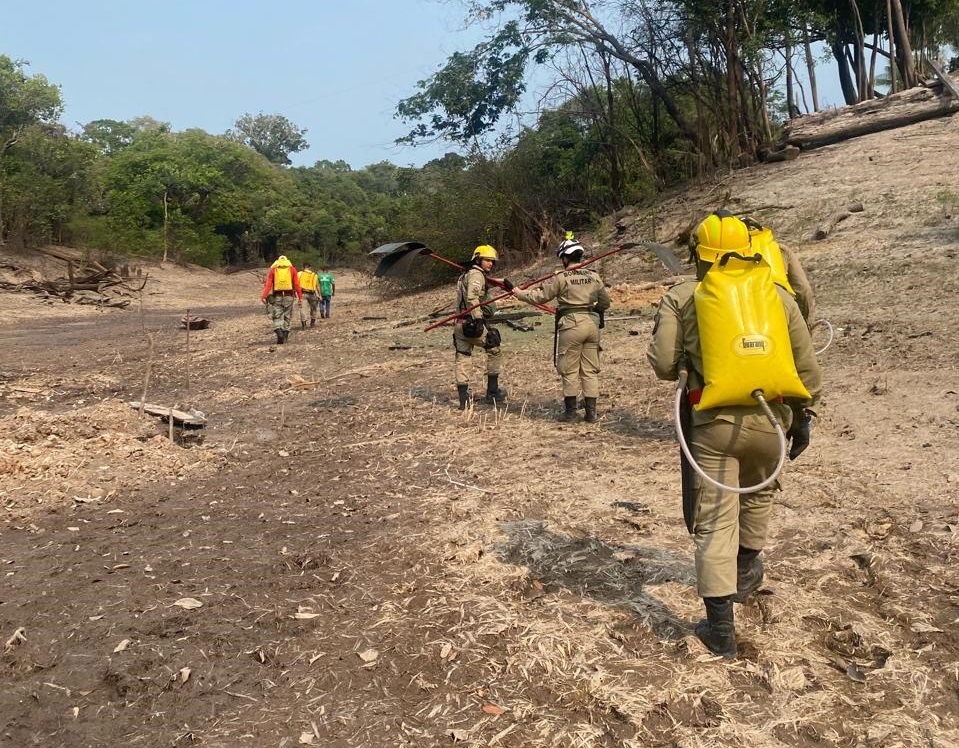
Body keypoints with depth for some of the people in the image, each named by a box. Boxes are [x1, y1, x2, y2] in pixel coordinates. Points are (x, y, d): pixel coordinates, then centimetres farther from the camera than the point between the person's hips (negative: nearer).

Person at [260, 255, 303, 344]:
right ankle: (285, 337, 12)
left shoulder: (273, 269, 8)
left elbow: (268, 284, -5)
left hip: (277, 296, -1)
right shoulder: (292, 269, 8)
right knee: (287, 317, 11)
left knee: (277, 317, 3)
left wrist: (263, 296, -10)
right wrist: (300, 298, -1)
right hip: (289, 296, 1)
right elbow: (297, 285, -1)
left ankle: (279, 333, -19)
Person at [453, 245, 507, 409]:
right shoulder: (476, 274, -7)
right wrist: (478, 319, -25)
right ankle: (492, 393, 12)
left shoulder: (464, 276, 23)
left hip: (460, 325, 9)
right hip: (472, 323, -9)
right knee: (494, 351, 8)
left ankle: (464, 400, 8)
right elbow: (472, 298, -21)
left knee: (462, 359, 7)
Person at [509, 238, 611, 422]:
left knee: (570, 370, 5)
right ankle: (591, 412, 10)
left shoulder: (561, 277, -7)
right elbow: (605, 303, 14)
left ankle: (570, 411, 11)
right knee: (590, 369, 9)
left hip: (571, 325, -5)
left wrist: (516, 291, 4)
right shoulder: (594, 276, 8)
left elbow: (539, 296, -6)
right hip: (592, 324, 5)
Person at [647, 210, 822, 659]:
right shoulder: (778, 295, 7)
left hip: (713, 421, -3)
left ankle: (720, 629, 7)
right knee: (759, 494, 30)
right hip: (770, 418, 3)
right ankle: (746, 571, 48)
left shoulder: (681, 298, 0)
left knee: (715, 522, 3)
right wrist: (802, 419, 19)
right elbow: (806, 366, 8)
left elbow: (663, 364, -6)